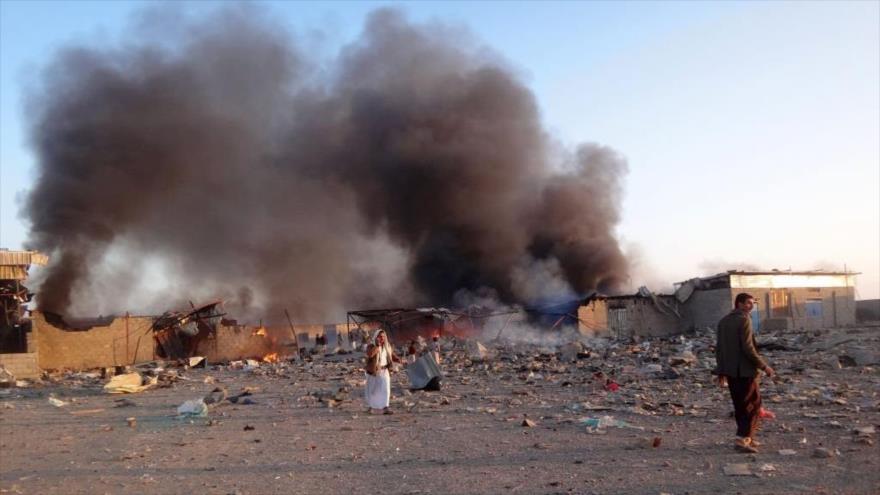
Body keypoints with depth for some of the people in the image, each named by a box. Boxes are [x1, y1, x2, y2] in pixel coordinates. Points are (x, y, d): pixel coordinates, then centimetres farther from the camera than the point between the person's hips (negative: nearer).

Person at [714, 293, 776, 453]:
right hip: (744, 370, -8)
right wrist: (764, 366, -12)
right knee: (753, 404, 0)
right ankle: (742, 439, -5)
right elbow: (748, 348, -18)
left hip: (730, 370, 8)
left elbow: (718, 347, 14)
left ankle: (746, 437, 23)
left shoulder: (723, 321, 13)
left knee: (740, 405, 16)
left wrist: (721, 371, 19)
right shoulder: (744, 320, -12)